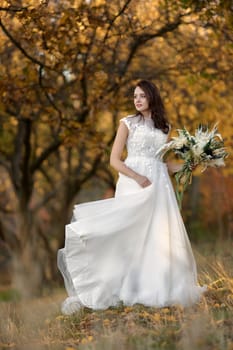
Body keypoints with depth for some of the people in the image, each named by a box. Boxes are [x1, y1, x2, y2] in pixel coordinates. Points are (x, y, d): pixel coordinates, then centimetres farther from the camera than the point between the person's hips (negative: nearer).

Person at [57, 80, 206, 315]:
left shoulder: (164, 127, 15)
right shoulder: (128, 123, 2)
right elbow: (114, 160, -4)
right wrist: (138, 177, -16)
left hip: (159, 185, 4)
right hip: (133, 183, -4)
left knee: (160, 237, 1)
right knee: (131, 235, -6)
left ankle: (158, 288, 9)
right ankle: (127, 289, -3)